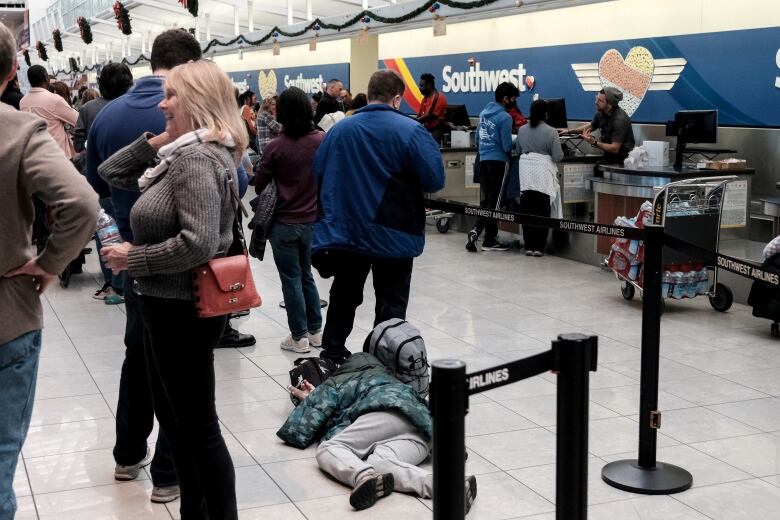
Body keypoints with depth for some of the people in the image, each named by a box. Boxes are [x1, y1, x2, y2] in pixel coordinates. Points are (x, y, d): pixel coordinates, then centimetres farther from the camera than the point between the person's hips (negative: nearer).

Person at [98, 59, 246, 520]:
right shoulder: (184, 154, 11)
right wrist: (153, 142, 5)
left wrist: (133, 258, -19)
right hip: (168, 305, 11)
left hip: (183, 311, -11)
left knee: (197, 425, 0)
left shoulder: (196, 159, -20)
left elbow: (198, 242, -31)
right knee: (174, 415, 20)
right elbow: (111, 173, 18)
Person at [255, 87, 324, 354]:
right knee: (306, 275, 20)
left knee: (291, 279, 7)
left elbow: (259, 185, -6)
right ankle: (315, 331, 24)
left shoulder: (275, 147, -16)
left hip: (284, 223, -4)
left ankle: (300, 337, 11)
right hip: (313, 221, 4)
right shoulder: (322, 140, -7)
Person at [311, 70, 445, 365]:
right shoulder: (410, 131, -13)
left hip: (345, 232, 4)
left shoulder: (340, 129, 0)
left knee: (344, 297, 20)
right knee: (391, 305, 7)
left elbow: (318, 173, 5)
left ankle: (332, 355, 29)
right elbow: (435, 180, -15)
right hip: (393, 236, -4)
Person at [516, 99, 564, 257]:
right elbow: (558, 156, -8)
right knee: (542, 212, 2)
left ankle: (528, 246, 9)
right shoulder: (551, 132, -9)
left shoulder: (522, 130, 4)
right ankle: (539, 247, 3)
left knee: (527, 211, 6)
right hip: (543, 174, -4)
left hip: (526, 174, 4)